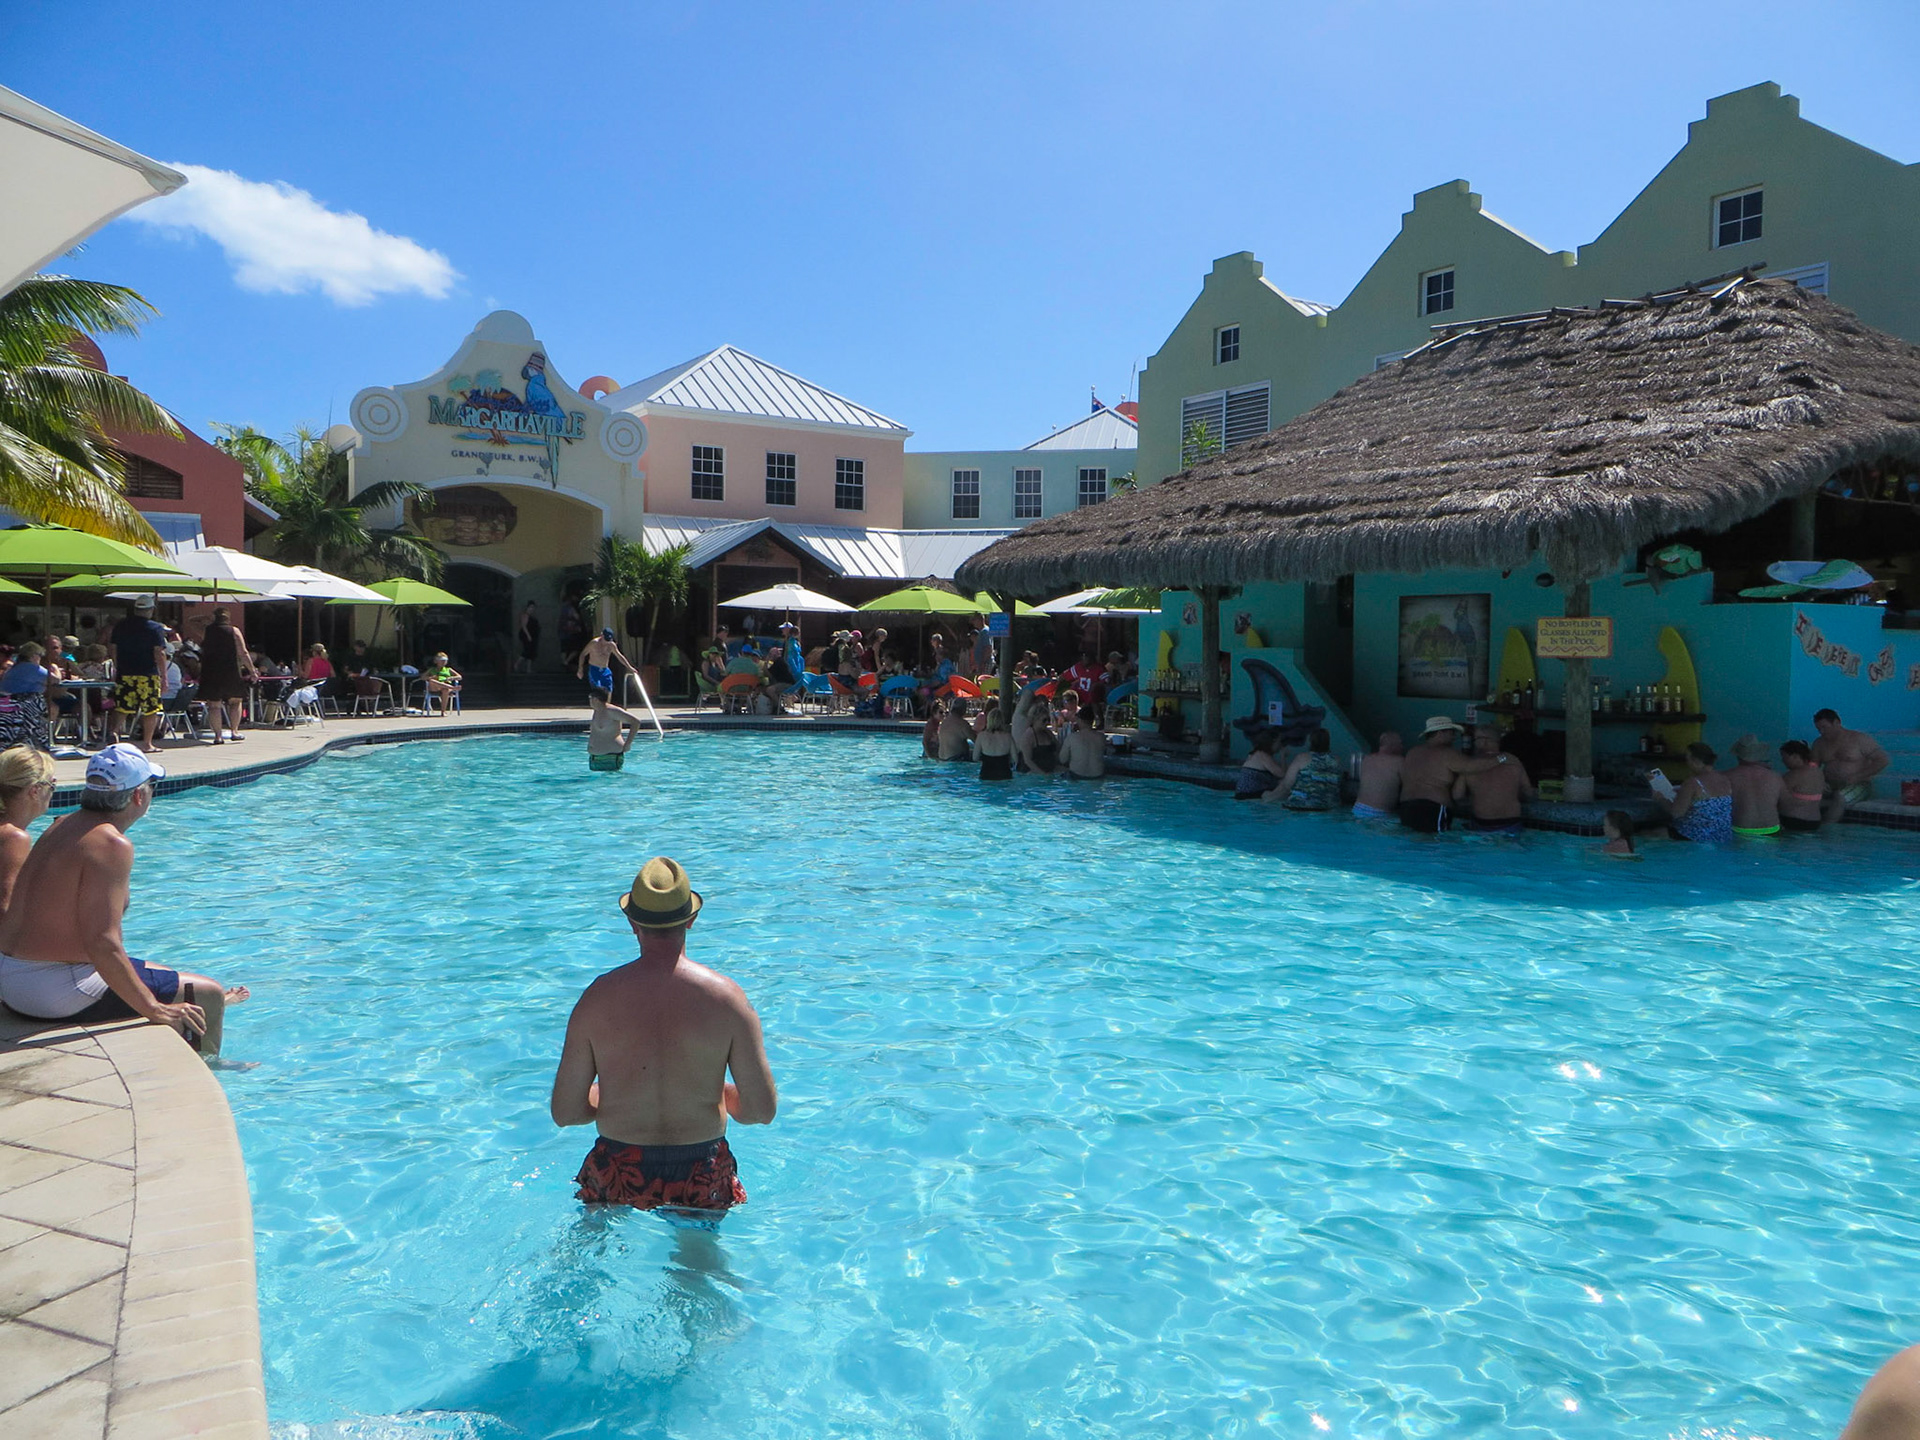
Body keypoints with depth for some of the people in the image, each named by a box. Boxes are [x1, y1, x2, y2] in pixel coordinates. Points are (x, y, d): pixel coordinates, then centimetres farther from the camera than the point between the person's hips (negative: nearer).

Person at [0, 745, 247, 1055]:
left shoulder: (63, 826, 9)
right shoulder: (111, 844, -21)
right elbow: (101, 943, -27)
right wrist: (153, 1009, -21)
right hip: (59, 991, -11)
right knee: (207, 995, -4)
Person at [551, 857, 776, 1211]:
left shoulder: (597, 998, -10)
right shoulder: (726, 996, -12)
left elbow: (565, 1112, -4)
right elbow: (762, 1110, -10)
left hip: (618, 1174, 2)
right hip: (703, 1178, -1)